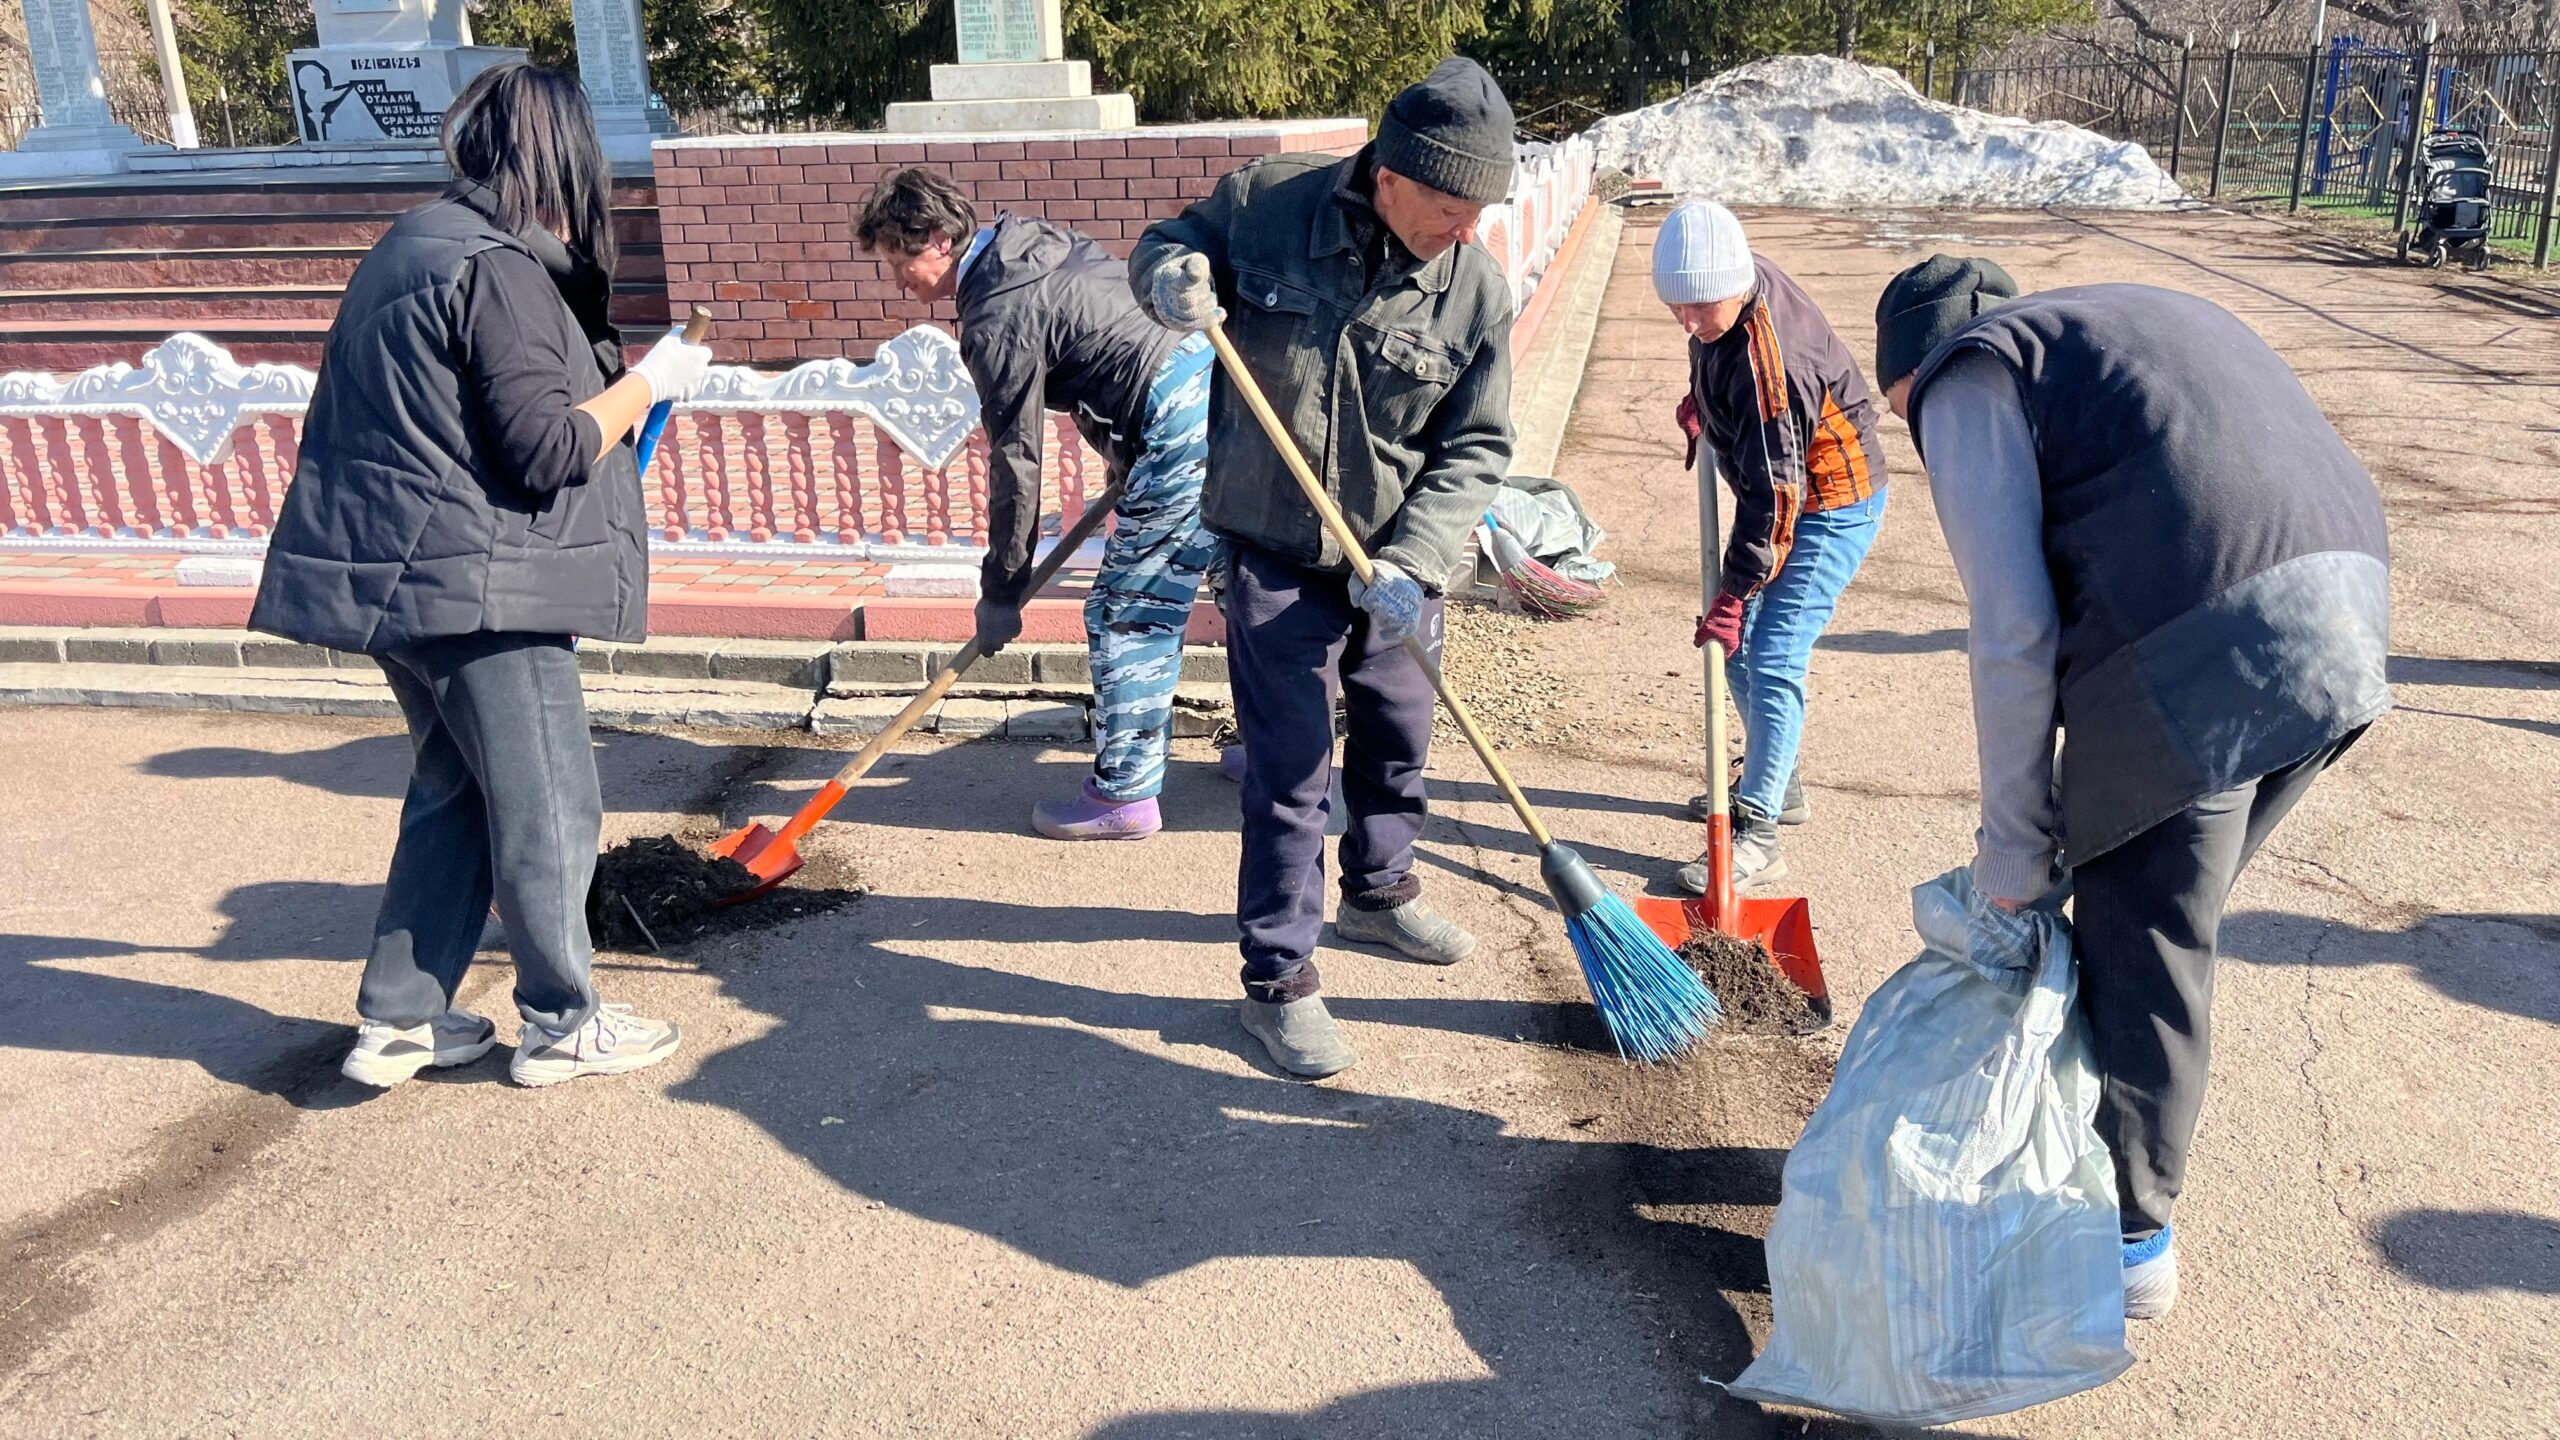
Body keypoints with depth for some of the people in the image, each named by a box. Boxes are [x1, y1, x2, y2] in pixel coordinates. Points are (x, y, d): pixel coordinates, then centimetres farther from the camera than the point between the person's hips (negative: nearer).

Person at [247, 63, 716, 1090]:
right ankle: (562, 1024, 17)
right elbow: (544, 450, -20)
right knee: (548, 809, 3)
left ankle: (398, 1020, 25)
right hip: (477, 587, -10)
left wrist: (615, 386, 22)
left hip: (397, 578, 10)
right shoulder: (501, 272, -16)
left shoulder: (414, 247, 15)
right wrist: (649, 383, -7)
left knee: (451, 793, 19)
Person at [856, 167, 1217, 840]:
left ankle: (1125, 795, 7)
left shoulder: (997, 318, -13)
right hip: (1222, 382, 10)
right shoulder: (1039, 242, 15)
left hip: (1179, 426, -10)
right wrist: (1129, 466, 26)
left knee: (1124, 616, -1)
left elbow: (1015, 462, -11)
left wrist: (1001, 590, -2)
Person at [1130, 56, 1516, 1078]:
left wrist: (1410, 563, -22)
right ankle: (1278, 982, 13)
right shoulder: (1266, 203, -14)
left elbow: (1475, 451, -8)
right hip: (1277, 557, -3)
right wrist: (1171, 275, -21)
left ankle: (1379, 896, 48)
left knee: (1398, 739, 21)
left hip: (1397, 564, 4)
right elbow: (1165, 245, 4)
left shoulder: (1478, 291, -10)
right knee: (1290, 771, -2)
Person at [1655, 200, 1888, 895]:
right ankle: (1777, 783, 31)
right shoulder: (1733, 283, -8)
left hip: (1832, 503, -10)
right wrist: (1700, 402, 7)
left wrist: (1735, 592, -29)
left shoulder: (1766, 359, -34)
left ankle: (1757, 834, -7)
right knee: (1736, 642, 14)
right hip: (1780, 486, 10)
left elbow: (1773, 493, -31)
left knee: (1771, 659, -14)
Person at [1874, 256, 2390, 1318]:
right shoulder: (2133, 323, 31)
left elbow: (2013, 632, -5)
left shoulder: (1969, 379, 6)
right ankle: (2118, 1133, 38)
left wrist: (2013, 845, 4)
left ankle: (2128, 1236, 21)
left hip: (2197, 652, -8)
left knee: (2141, 941, 7)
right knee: (2164, 908, 22)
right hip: (2350, 603, 8)